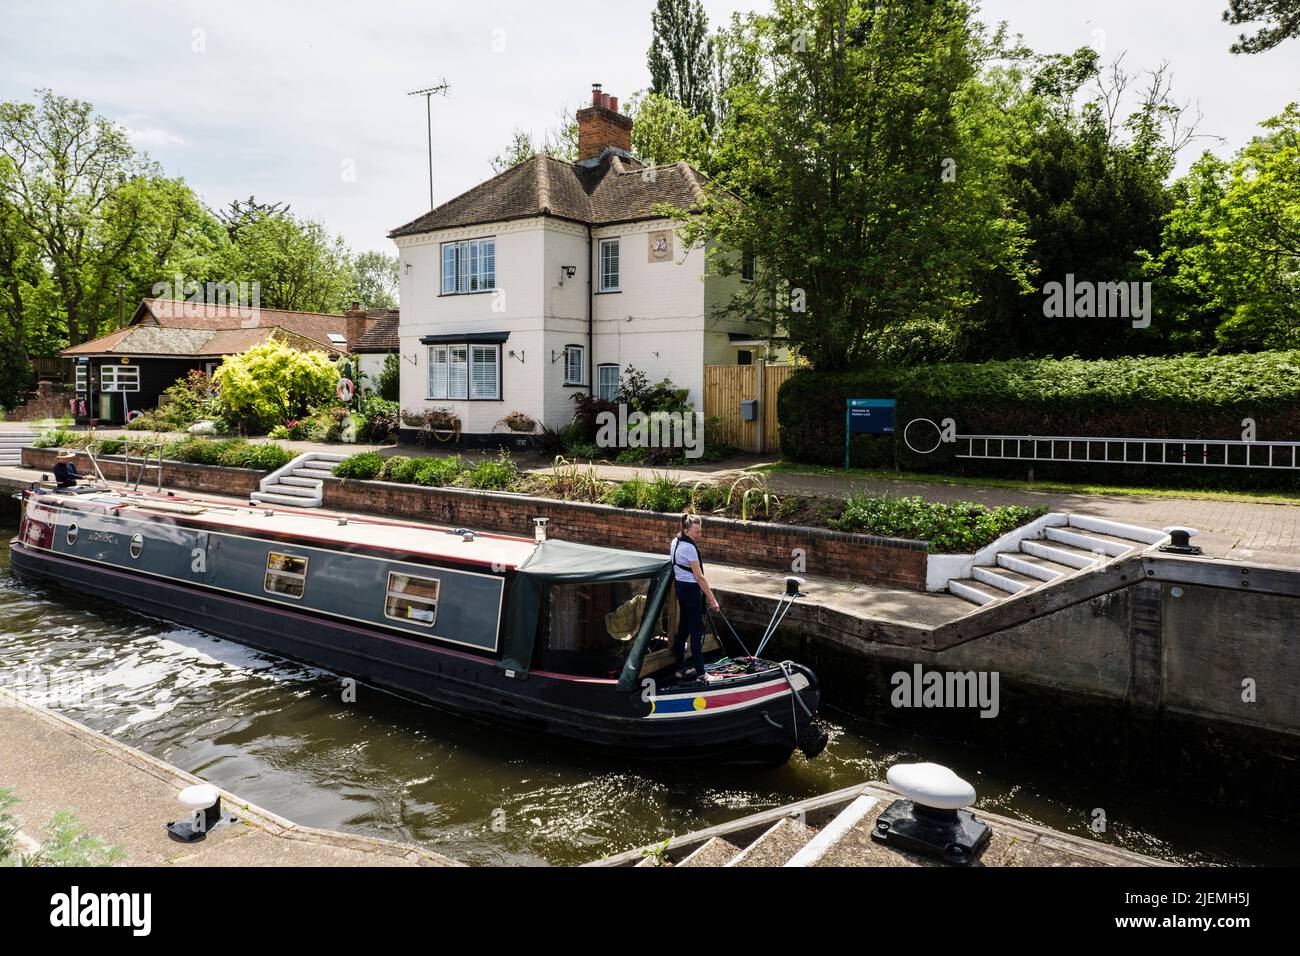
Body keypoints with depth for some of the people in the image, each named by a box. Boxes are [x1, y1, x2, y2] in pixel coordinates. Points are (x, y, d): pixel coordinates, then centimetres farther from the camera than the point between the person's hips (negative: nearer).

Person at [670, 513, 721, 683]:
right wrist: (712, 599, -18)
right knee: (697, 631, -3)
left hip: (680, 586, 9)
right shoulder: (689, 548, -22)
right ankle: (701, 673, 2)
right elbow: (699, 577, -22)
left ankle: (680, 669, 22)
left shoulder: (676, 541, 7)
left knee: (683, 627, 15)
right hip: (691, 589, -9)